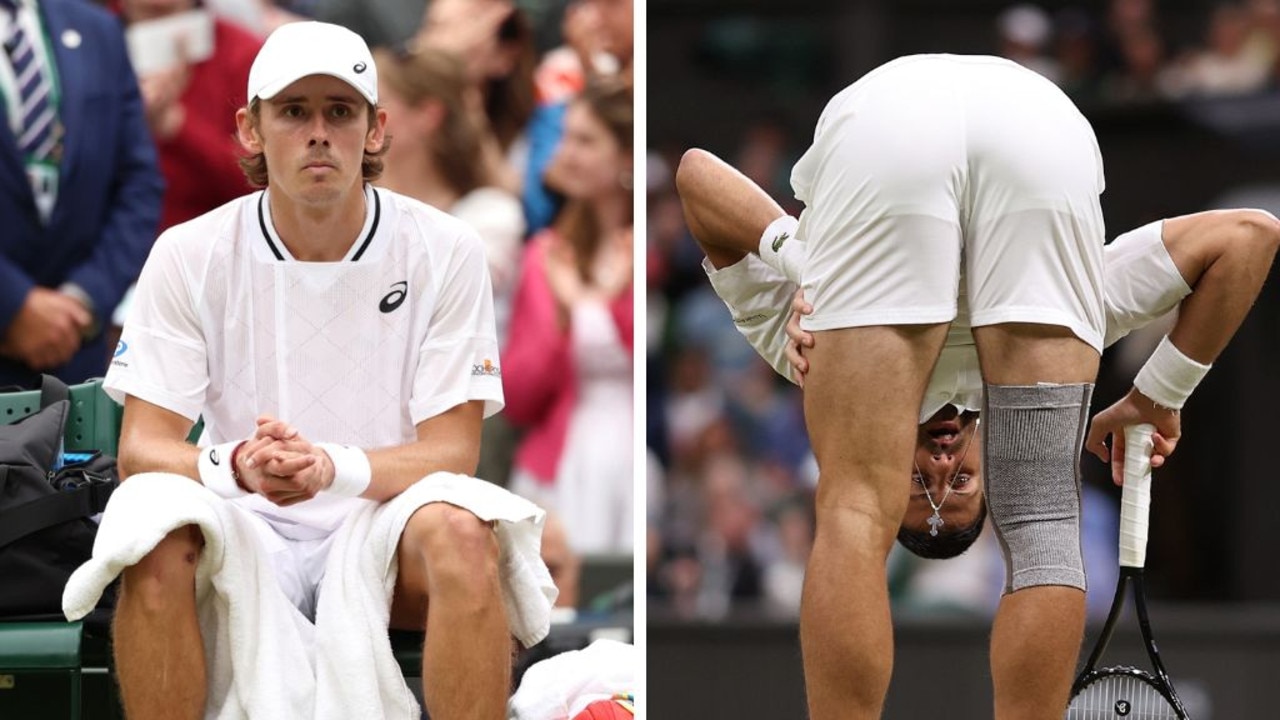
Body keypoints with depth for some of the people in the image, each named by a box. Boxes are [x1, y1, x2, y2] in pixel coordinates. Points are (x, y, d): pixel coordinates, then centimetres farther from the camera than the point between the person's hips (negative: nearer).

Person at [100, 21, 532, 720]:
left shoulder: (444, 250, -4)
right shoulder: (189, 255, -2)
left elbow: (452, 452, -8)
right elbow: (141, 448, -7)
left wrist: (332, 468, -29)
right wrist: (235, 467, -30)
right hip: (247, 533, 0)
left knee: (459, 534, -33)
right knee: (158, 539, -32)